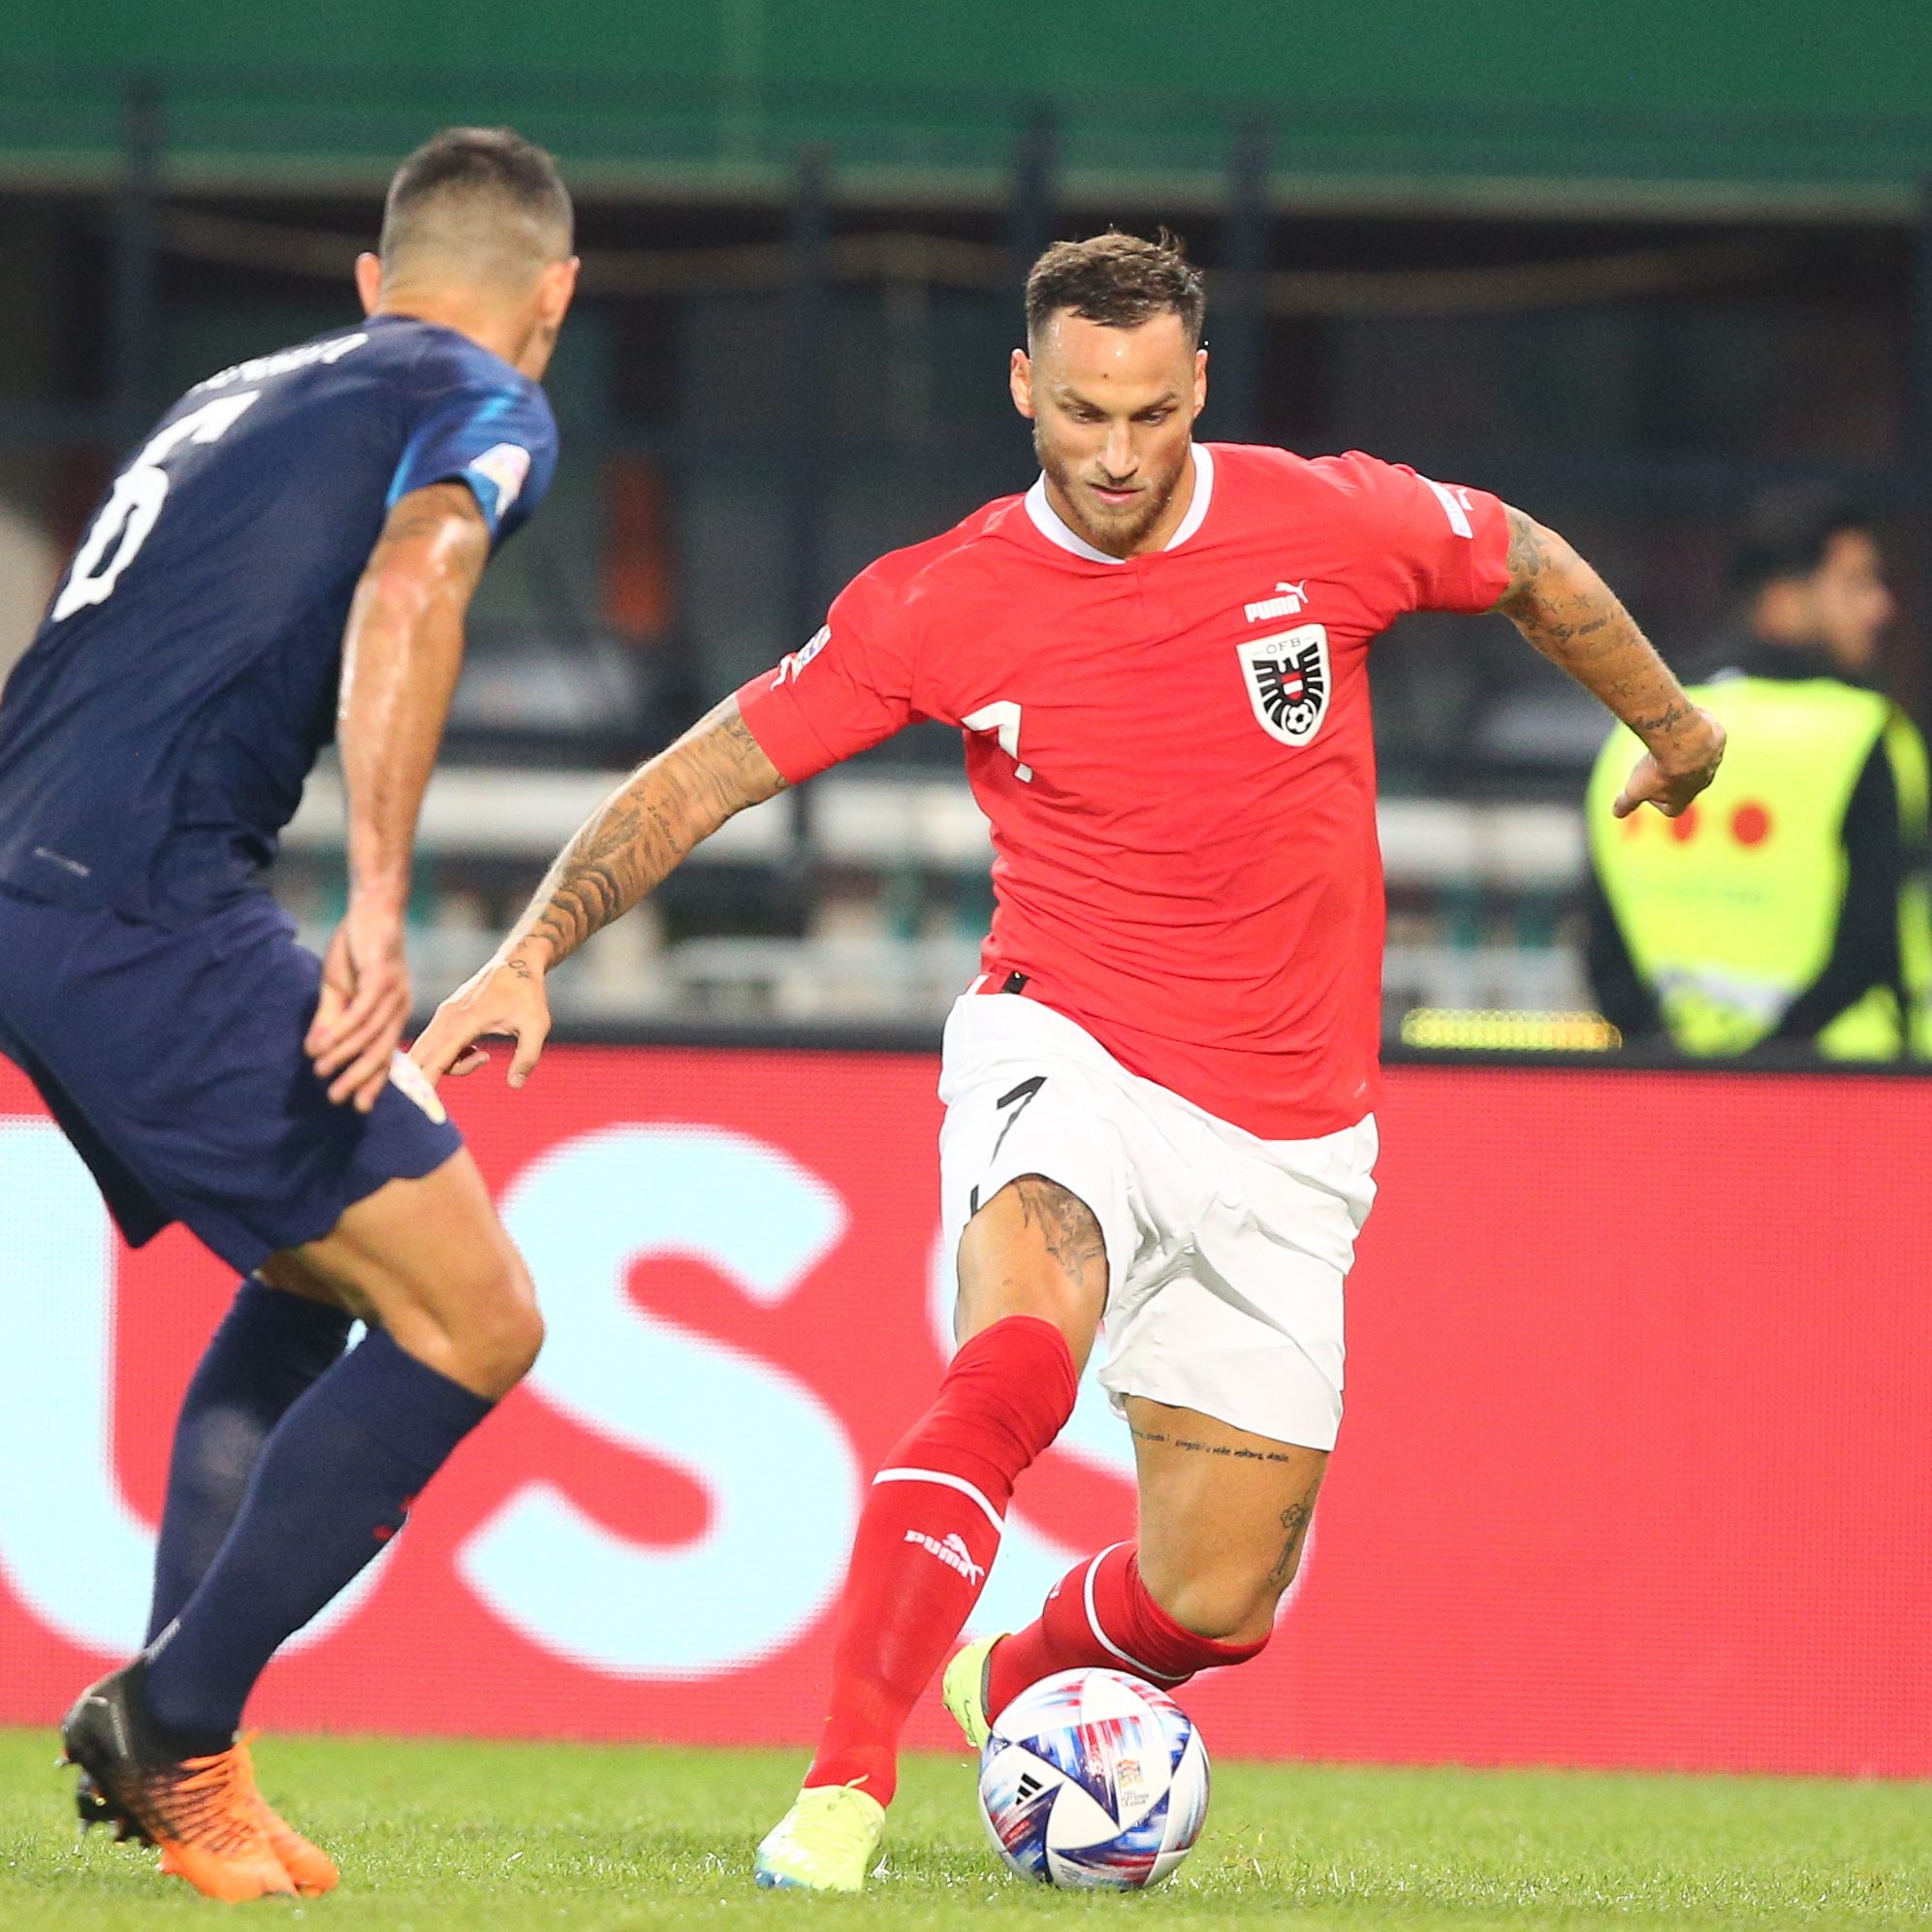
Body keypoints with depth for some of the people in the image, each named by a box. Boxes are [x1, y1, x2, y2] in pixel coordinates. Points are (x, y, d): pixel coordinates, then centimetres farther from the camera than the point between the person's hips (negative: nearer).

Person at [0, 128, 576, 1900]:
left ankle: (179, 1747, 15)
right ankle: (173, 1722, -6)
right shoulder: (485, 407, 4)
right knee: (473, 1321, -5)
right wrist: (379, 907, -25)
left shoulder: (236, 395, 28)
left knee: (318, 1269, 25)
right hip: (148, 904, -9)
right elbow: (411, 577, -17)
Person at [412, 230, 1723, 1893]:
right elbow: (707, 773, -3)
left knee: (1216, 1604, 2)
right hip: (1067, 1056, -2)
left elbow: (1533, 567, 13)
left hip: (1285, 1137, 2)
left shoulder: (1329, 525, -7)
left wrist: (1669, 728, 28)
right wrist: (534, 955, -14)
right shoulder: (943, 605, -8)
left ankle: (1014, 1686, 37)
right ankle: (844, 1788, -34)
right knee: (1016, 1365, -35)